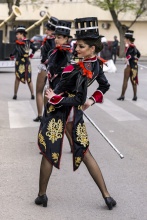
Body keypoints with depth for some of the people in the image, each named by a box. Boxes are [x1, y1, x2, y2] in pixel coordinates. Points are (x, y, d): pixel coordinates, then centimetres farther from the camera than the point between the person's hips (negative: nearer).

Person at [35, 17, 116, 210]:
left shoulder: (79, 70, -24)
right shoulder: (95, 64, 1)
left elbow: (78, 100, -23)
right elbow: (105, 86, 17)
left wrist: (54, 99, -17)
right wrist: (92, 100, 13)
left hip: (59, 112, -8)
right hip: (75, 114, 8)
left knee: (49, 152, 7)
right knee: (84, 153, 12)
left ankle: (42, 195, 18)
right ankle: (107, 196, 11)